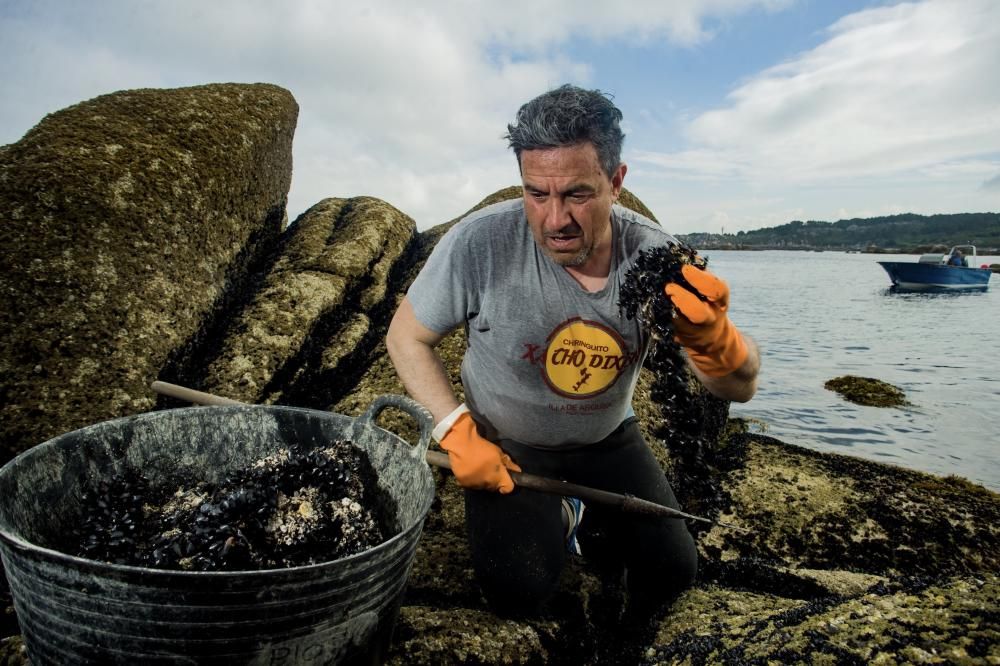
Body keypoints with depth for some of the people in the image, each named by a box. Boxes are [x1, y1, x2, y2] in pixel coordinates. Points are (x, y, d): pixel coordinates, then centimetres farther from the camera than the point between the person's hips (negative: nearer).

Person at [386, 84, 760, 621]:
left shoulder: (654, 256, -21)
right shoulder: (479, 244, -28)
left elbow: (739, 388, -20)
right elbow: (407, 337, -12)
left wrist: (709, 335, -43)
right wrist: (457, 432, -23)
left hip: (610, 439, 3)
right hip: (505, 447, -2)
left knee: (673, 569, -2)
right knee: (519, 593, -14)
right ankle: (544, 519, 19)